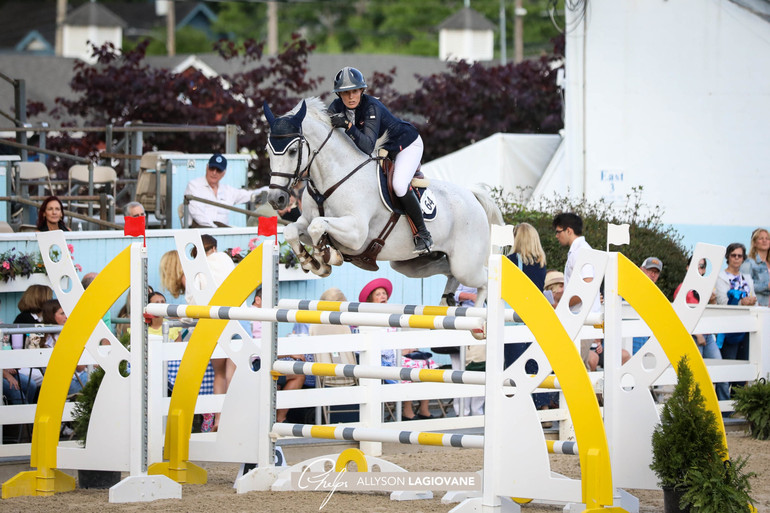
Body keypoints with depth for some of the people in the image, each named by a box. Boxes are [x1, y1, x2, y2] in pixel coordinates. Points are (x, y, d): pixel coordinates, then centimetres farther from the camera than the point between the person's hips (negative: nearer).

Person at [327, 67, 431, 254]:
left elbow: (368, 147, -43)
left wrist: (347, 126, -54)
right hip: (381, 148, 8)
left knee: (399, 185, -28)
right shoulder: (337, 108, -16)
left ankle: (423, 234, -13)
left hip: (407, 143, -8)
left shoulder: (371, 107, -35)